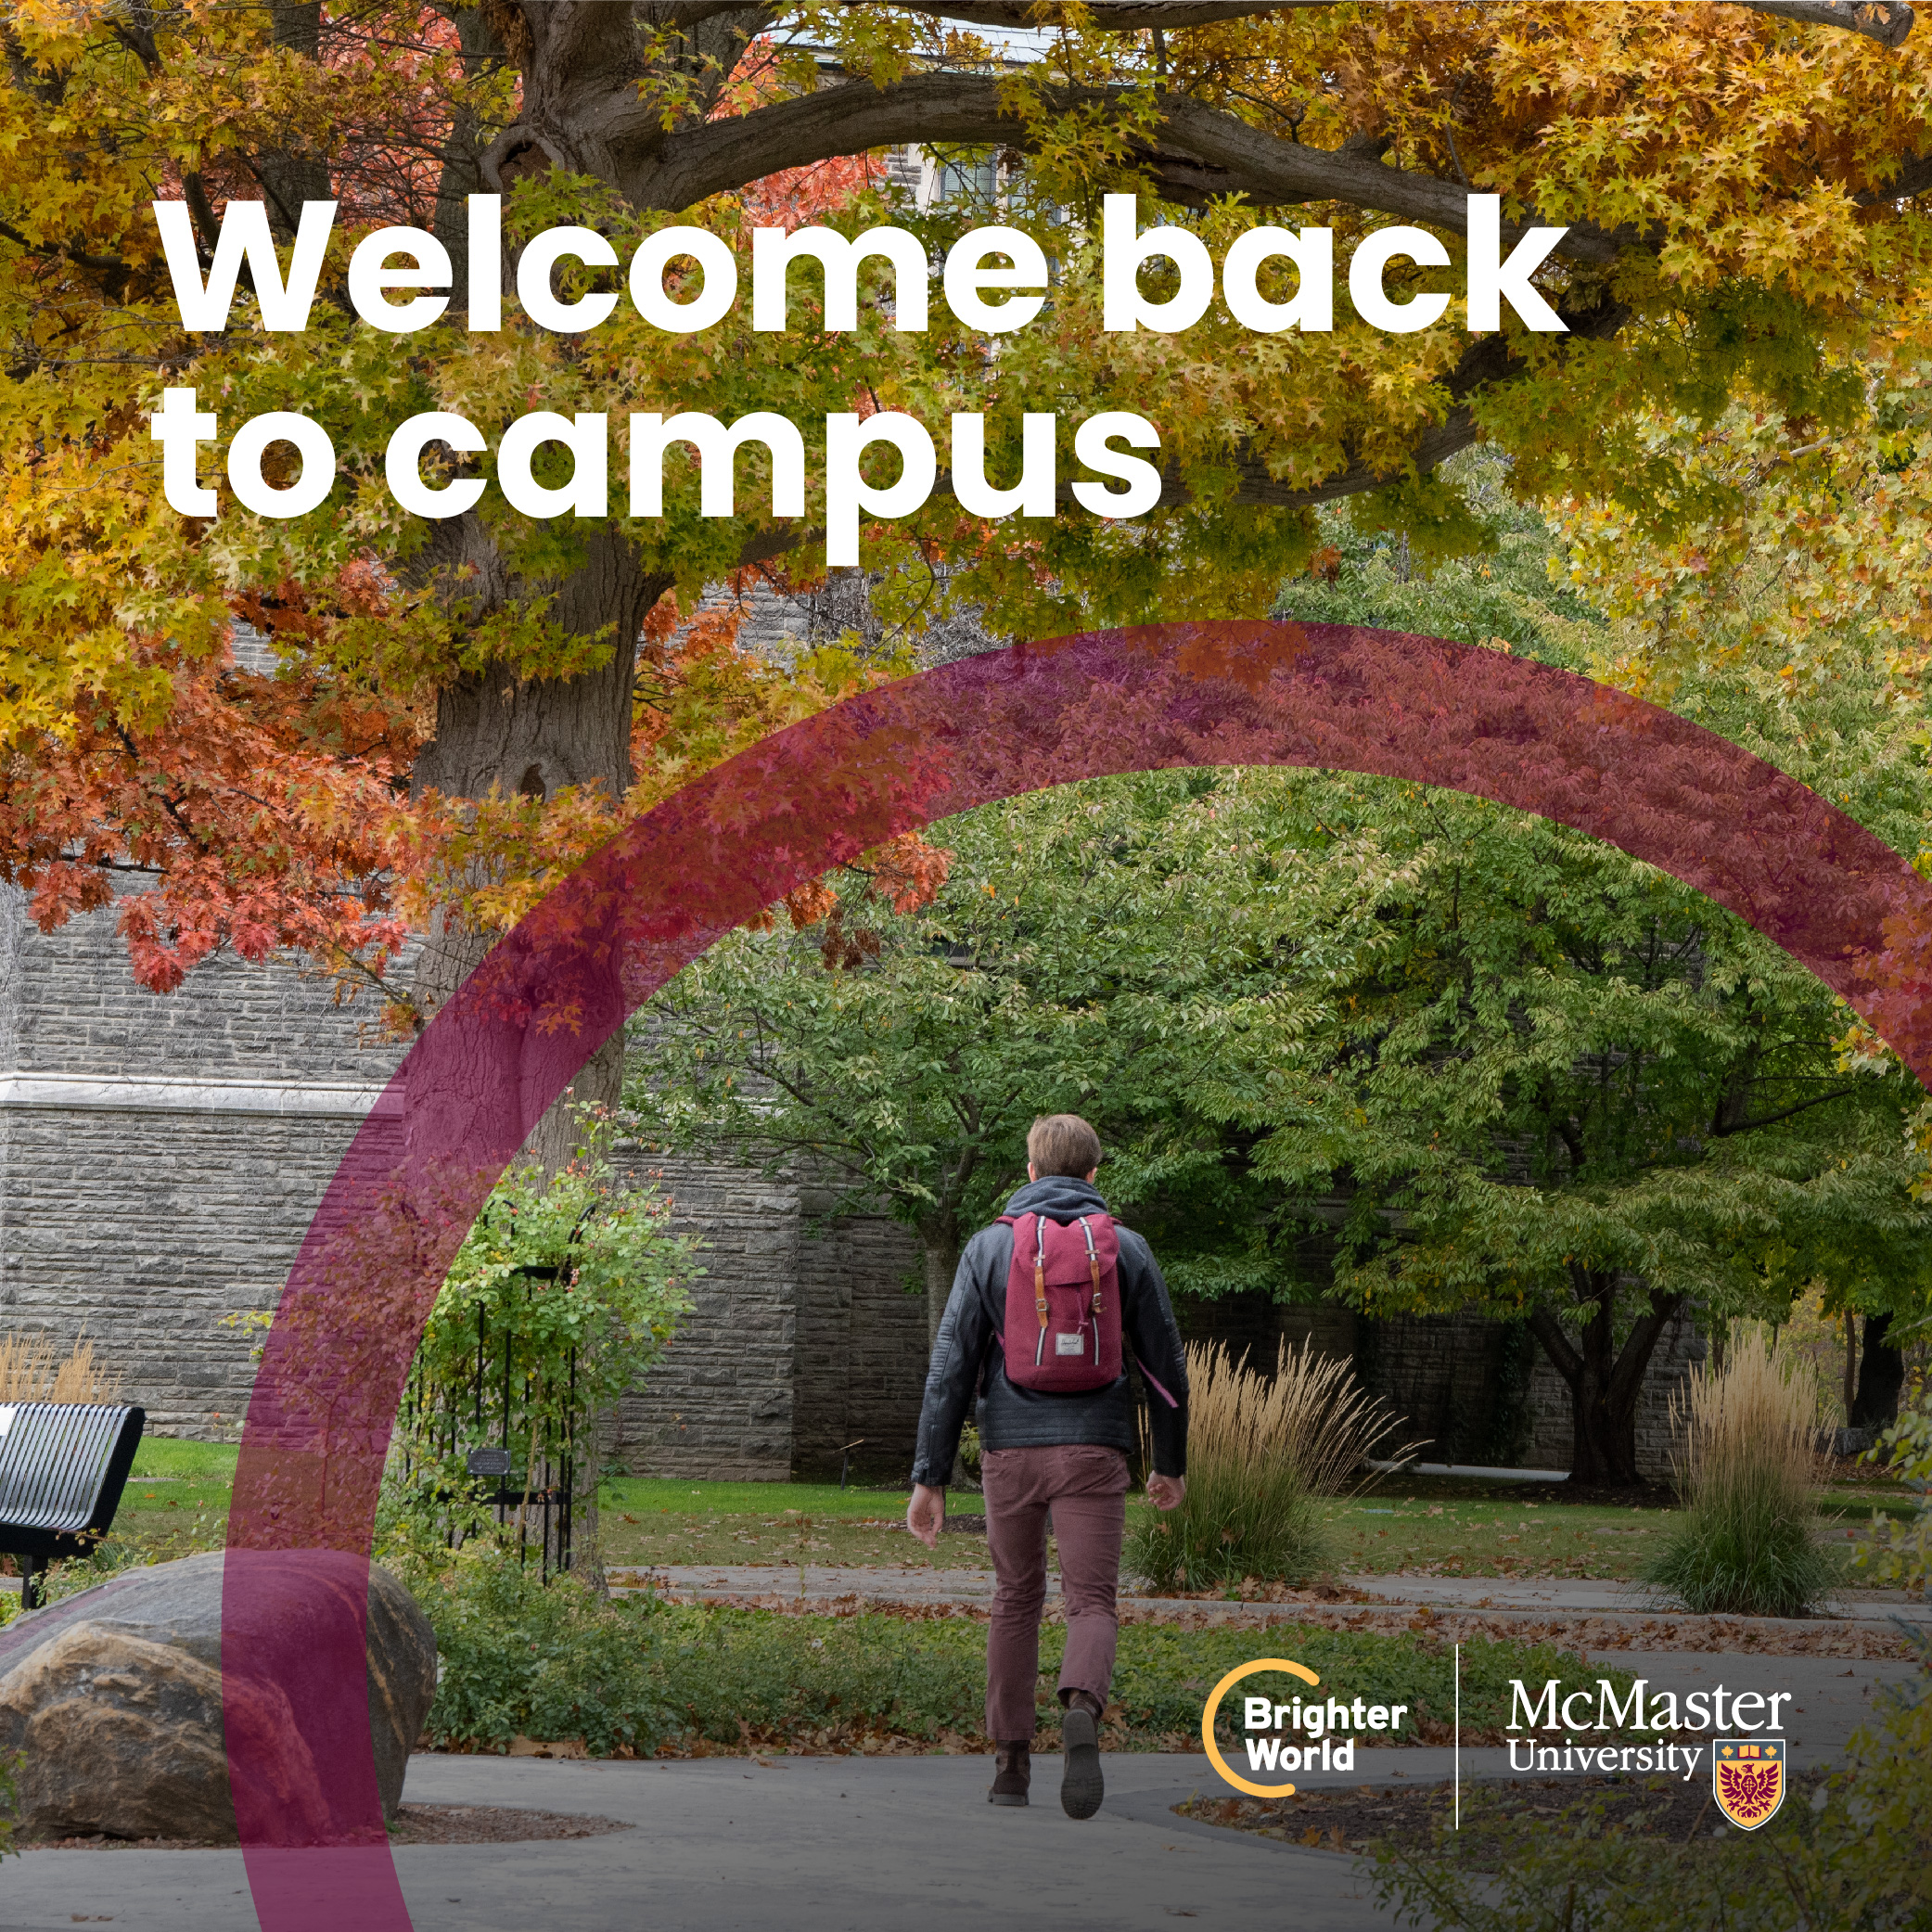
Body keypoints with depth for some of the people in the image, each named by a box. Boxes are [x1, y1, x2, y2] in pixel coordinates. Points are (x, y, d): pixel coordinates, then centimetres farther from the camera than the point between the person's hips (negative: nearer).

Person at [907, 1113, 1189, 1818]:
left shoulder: (989, 1248, 2)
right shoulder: (1126, 1249, 3)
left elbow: (950, 1367, -2)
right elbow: (1166, 1365, 7)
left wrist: (930, 1477, 1)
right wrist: (1171, 1462, 21)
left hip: (1011, 1450, 1)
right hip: (1093, 1450, -1)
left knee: (1016, 1602, 17)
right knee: (1091, 1605, -2)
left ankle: (1011, 1764, 18)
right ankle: (1081, 1713, -33)